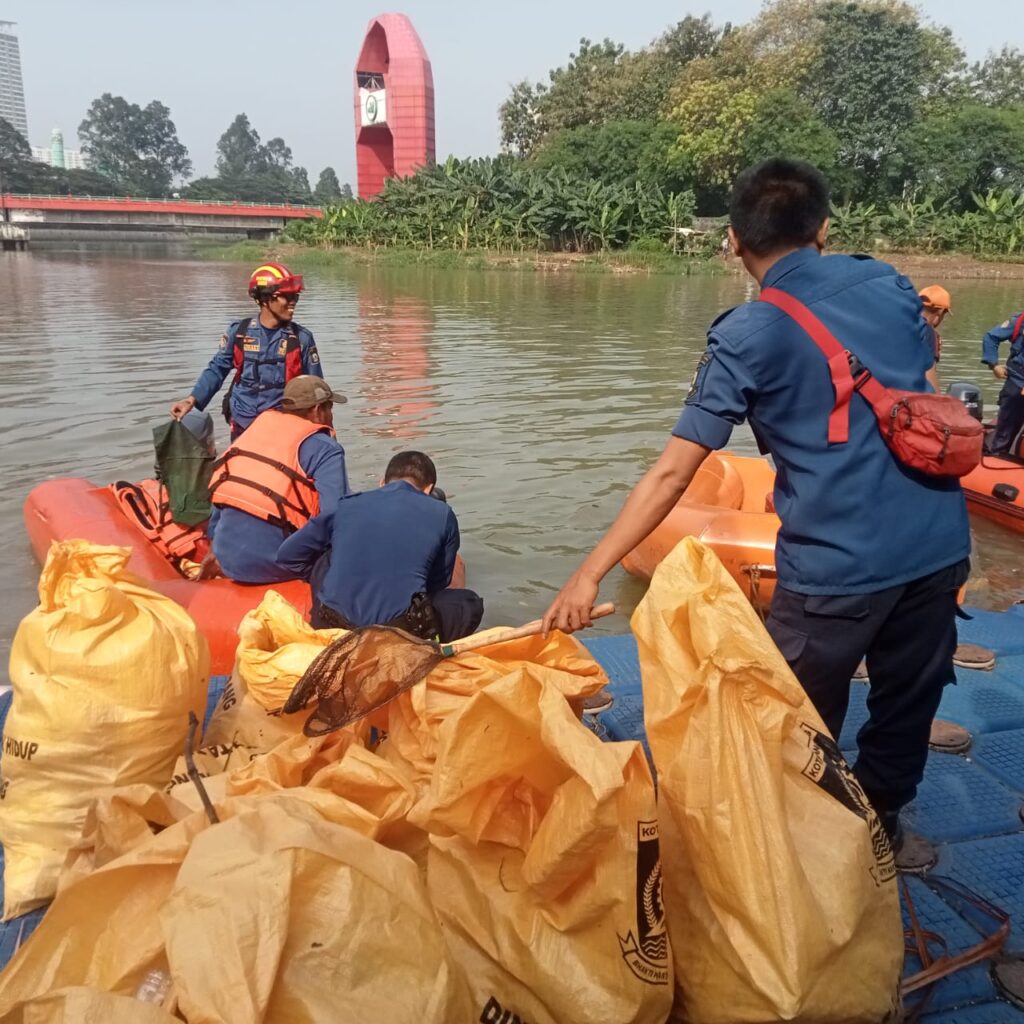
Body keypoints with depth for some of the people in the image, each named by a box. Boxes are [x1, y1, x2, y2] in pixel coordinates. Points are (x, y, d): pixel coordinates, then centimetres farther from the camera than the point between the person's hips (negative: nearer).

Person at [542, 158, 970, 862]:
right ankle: (878, 827, 40)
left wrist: (589, 574, -13)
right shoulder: (889, 283, 6)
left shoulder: (746, 337, -8)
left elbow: (672, 475, -15)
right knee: (907, 710, 22)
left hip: (838, 565, -5)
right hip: (939, 543, 6)